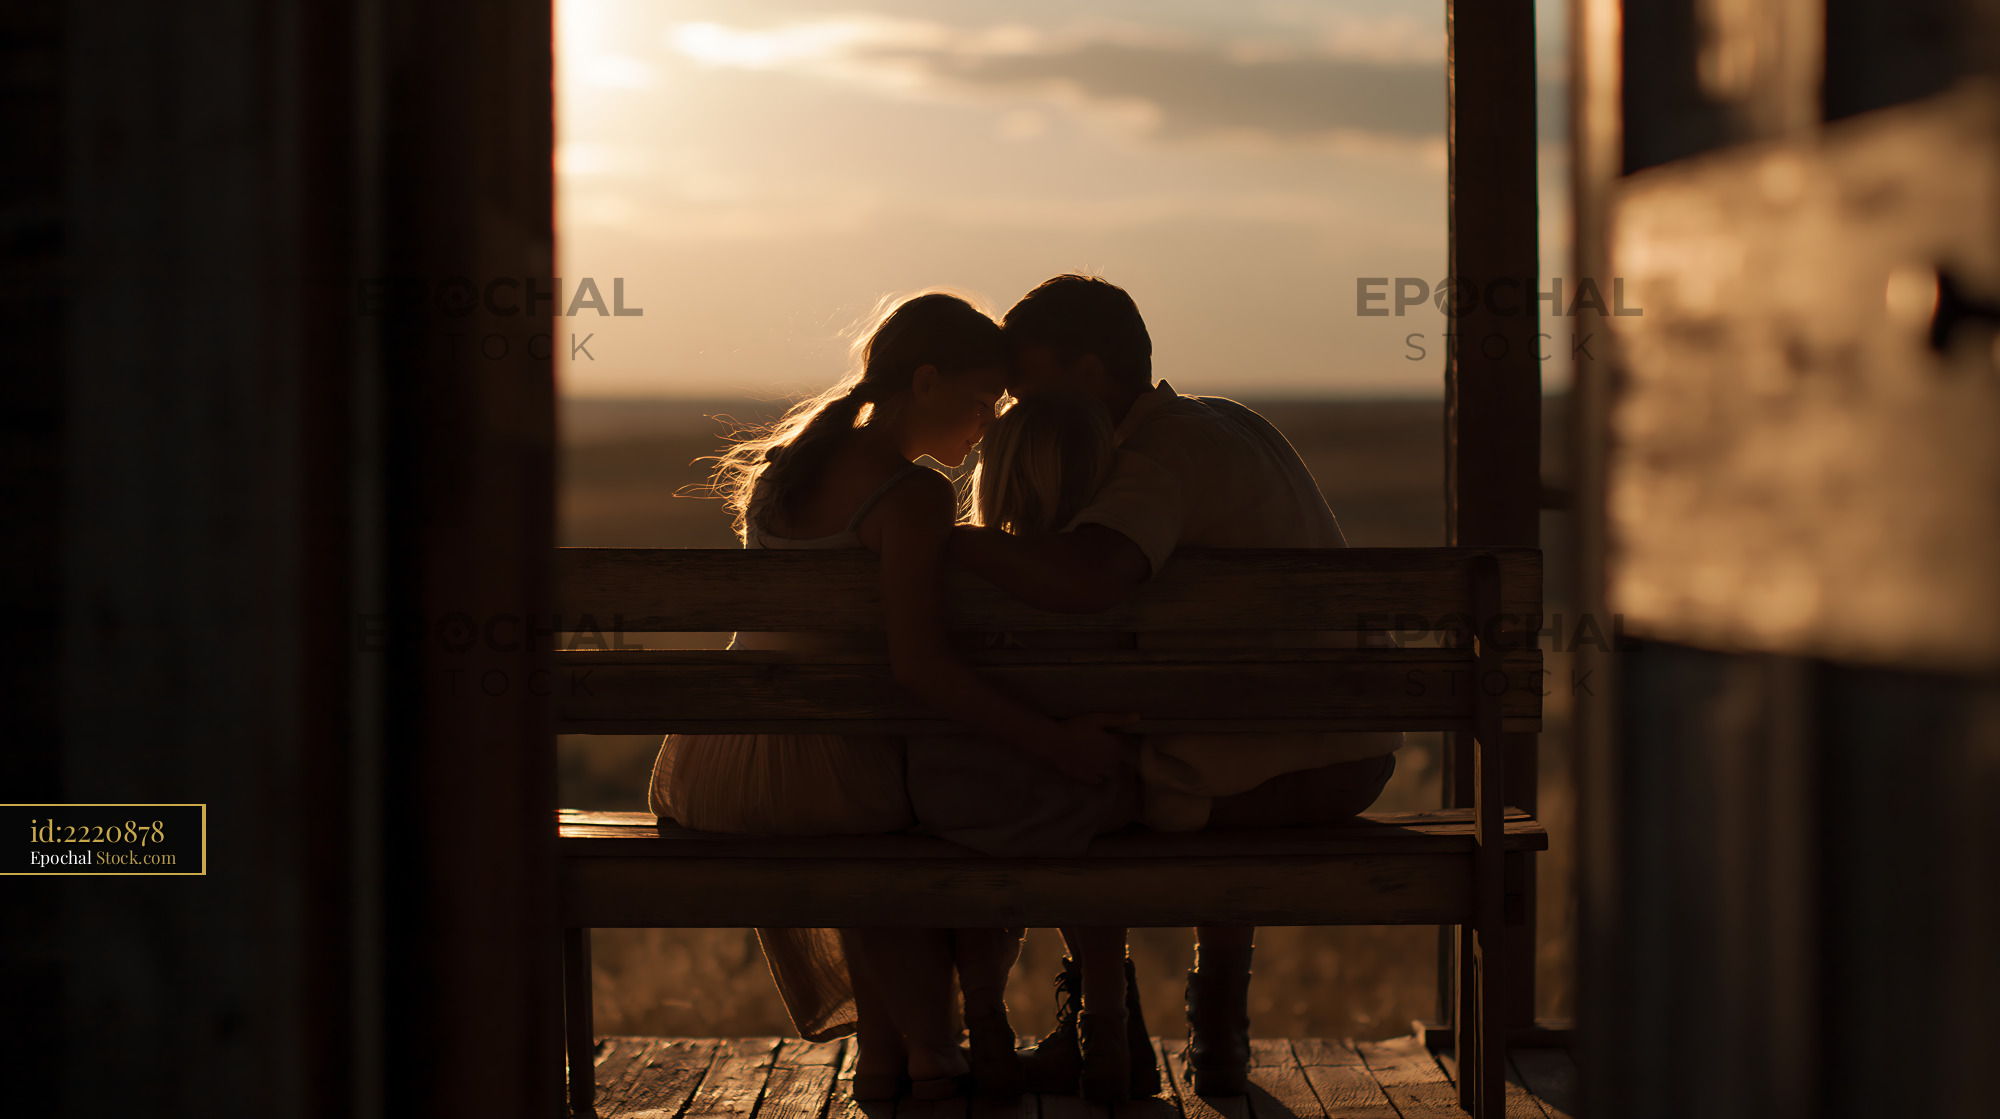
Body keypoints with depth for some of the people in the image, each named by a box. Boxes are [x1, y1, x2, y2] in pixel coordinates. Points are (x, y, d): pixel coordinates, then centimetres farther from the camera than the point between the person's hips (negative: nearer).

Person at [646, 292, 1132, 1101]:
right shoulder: (914, 495, -13)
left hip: (705, 779, 7)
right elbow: (916, 663, -23)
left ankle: (883, 1051, 37)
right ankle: (983, 1034, 31)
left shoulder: (785, 463, 13)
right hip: (819, 780, -7)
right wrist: (1054, 743, -19)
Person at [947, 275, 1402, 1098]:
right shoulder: (1228, 423, 15)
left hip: (1255, 779, -8)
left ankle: (1099, 1022, 26)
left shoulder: (1160, 458, -14)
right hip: (1359, 759, 8)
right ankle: (1219, 1026, 34)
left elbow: (1083, 581, -34)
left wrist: (949, 539, -20)